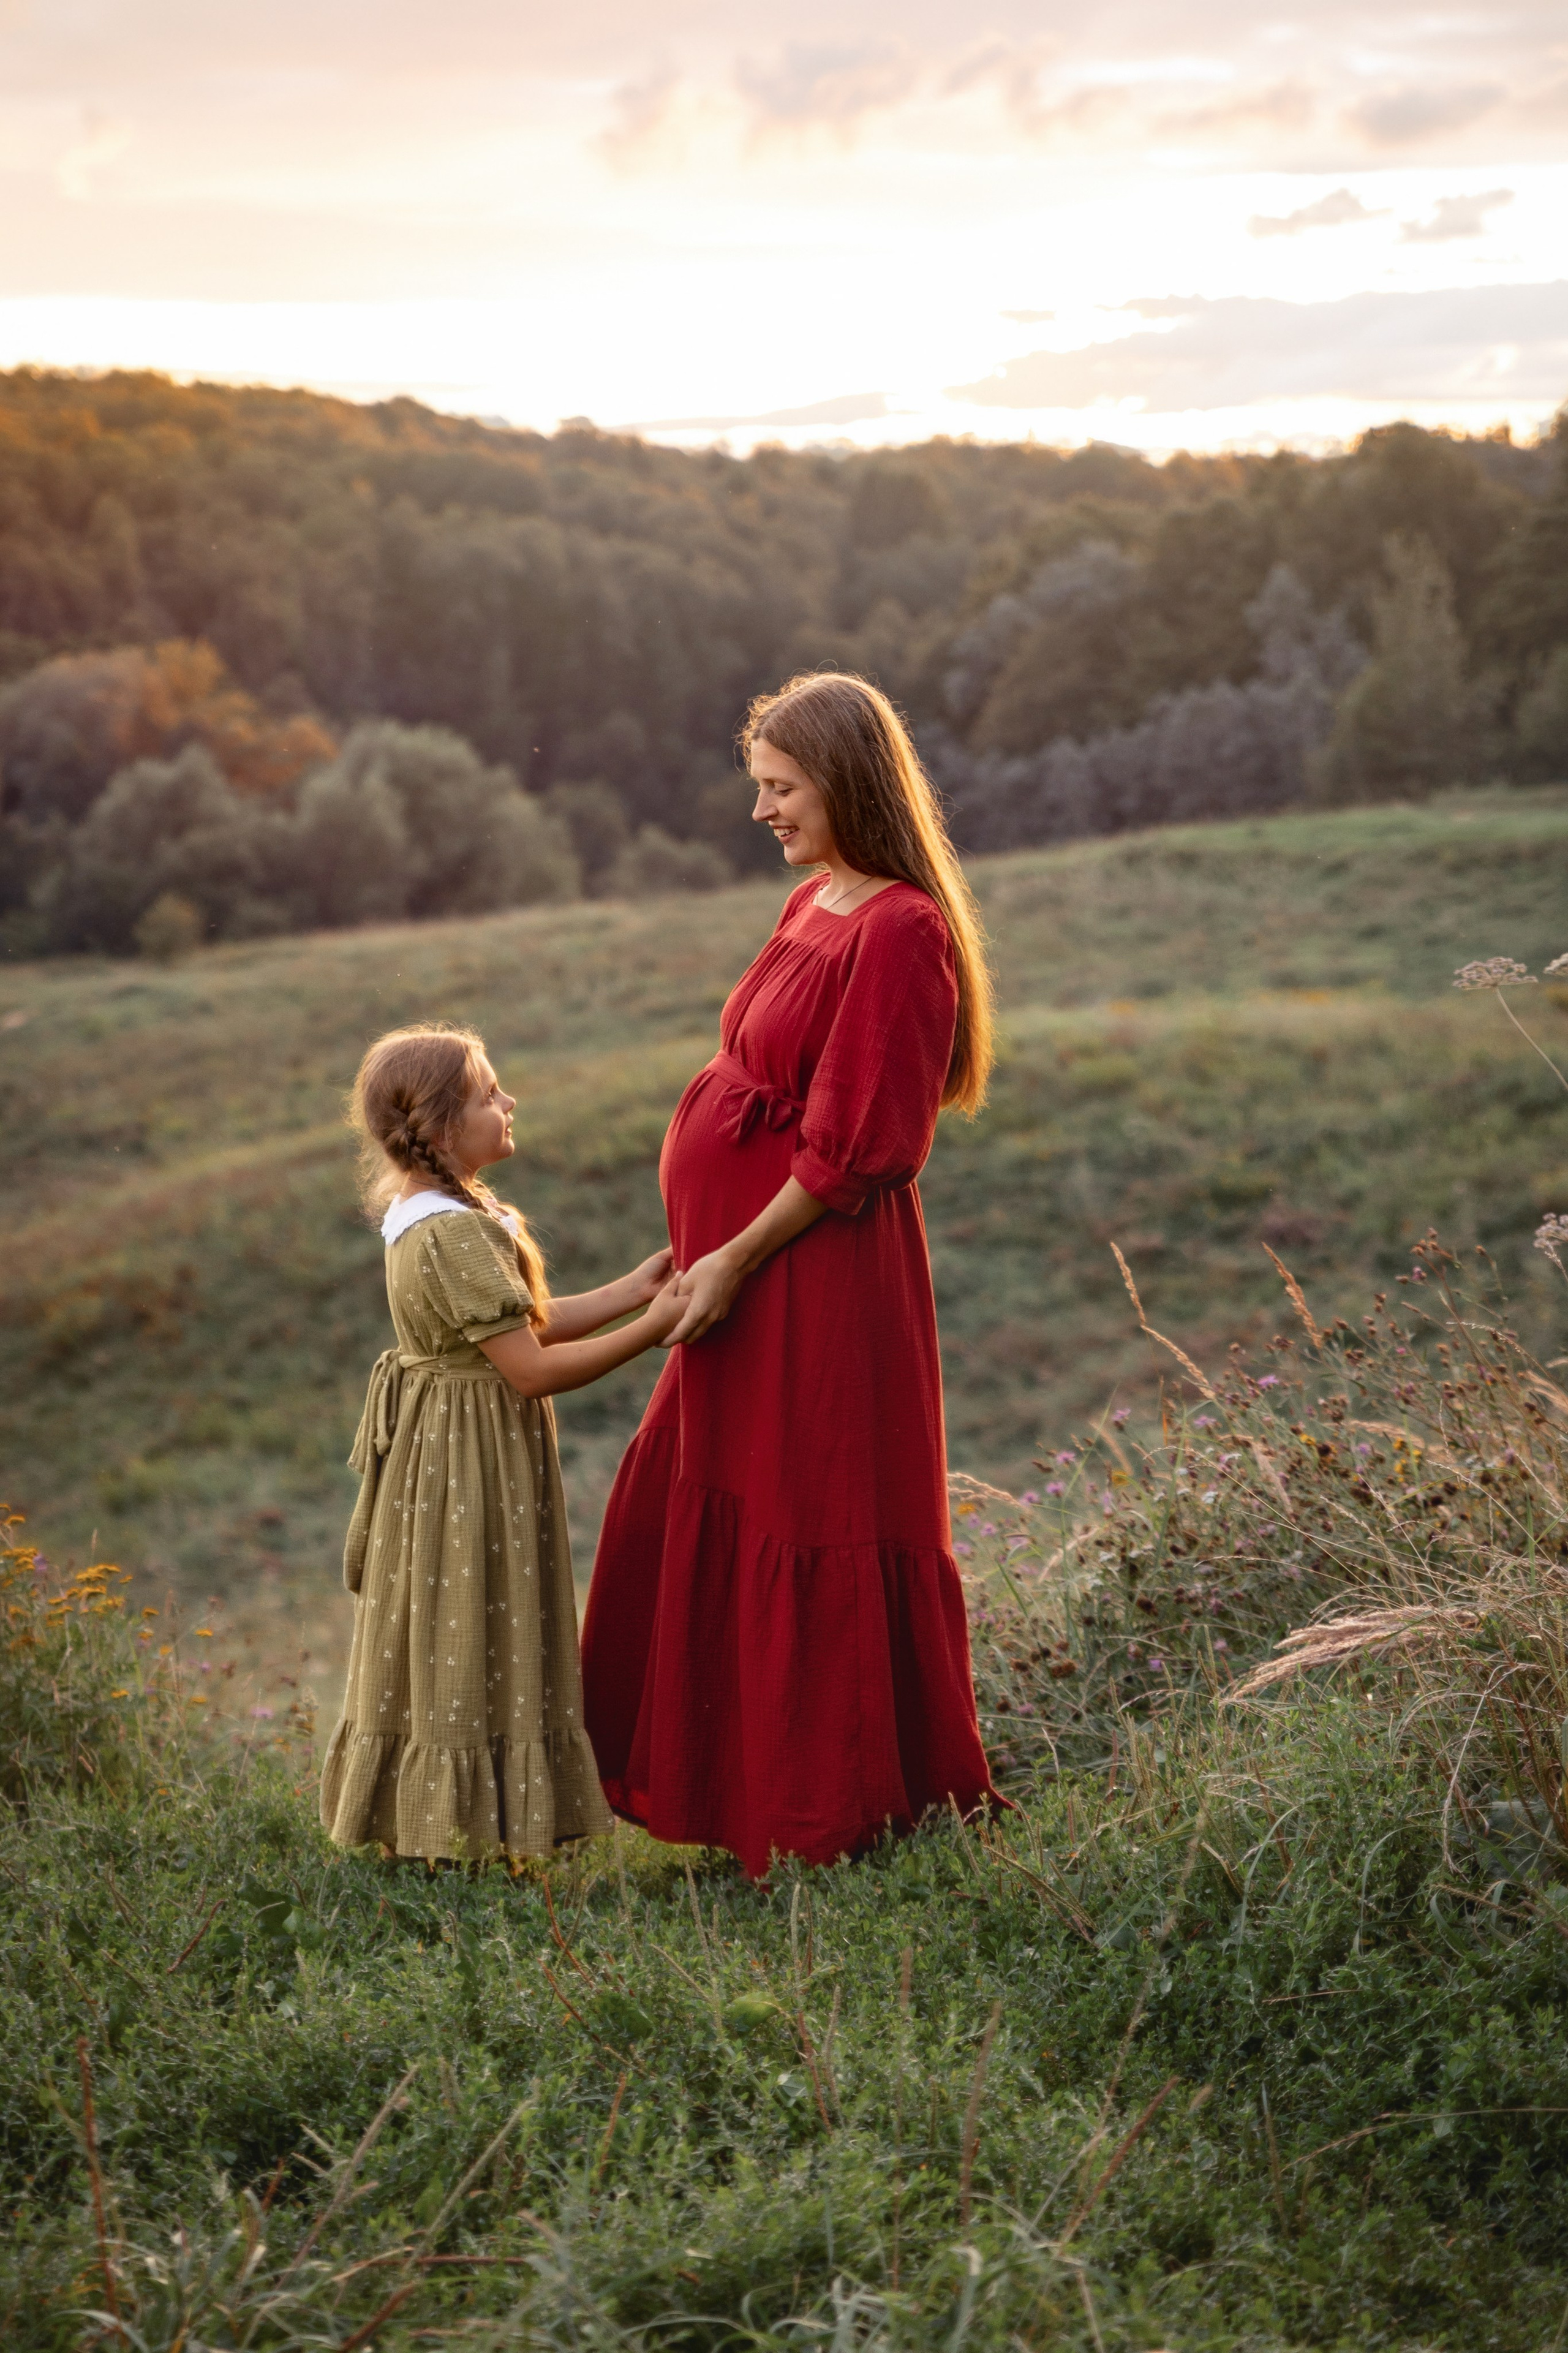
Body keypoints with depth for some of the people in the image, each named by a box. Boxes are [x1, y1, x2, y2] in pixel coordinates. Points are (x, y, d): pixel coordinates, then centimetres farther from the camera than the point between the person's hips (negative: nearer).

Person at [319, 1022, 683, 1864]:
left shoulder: (427, 1217, 8)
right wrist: (652, 1328, -21)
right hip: (471, 1460, -10)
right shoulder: (457, 1234, -25)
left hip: (443, 1450, 10)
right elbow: (532, 1367, -25)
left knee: (438, 1640, 19)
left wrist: (632, 1289, 4)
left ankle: (418, 1807, 30)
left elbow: (530, 1322, 11)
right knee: (470, 1640, 1)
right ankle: (455, 1821, 12)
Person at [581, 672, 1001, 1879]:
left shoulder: (901, 933, -19)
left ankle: (844, 1806, 20)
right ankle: (721, 1778, 35)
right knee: (699, 1517, 19)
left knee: (811, 1539, 2)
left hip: (820, 1278, -10)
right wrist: (708, 1255, 13)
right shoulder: (811, 907, 10)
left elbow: (847, 1148, -20)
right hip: (746, 1267, 10)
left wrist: (735, 1259, -16)